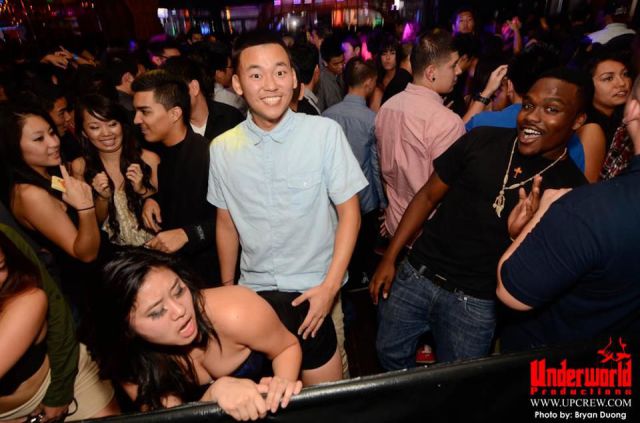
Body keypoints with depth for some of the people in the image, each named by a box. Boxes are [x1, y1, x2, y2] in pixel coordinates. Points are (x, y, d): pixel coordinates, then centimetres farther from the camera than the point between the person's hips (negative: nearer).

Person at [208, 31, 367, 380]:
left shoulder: (325, 132, -15)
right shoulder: (222, 149, -4)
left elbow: (349, 212, -9)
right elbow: (227, 224, 7)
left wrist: (329, 287, -15)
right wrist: (227, 289, 14)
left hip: (316, 289, -2)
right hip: (253, 291, 3)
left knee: (329, 381, 12)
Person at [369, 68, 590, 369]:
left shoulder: (572, 188, -5)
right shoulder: (482, 140, -4)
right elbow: (428, 196, 1)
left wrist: (521, 232, -26)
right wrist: (390, 257, -1)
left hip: (475, 302, -1)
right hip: (414, 275, 2)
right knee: (391, 358, 18)